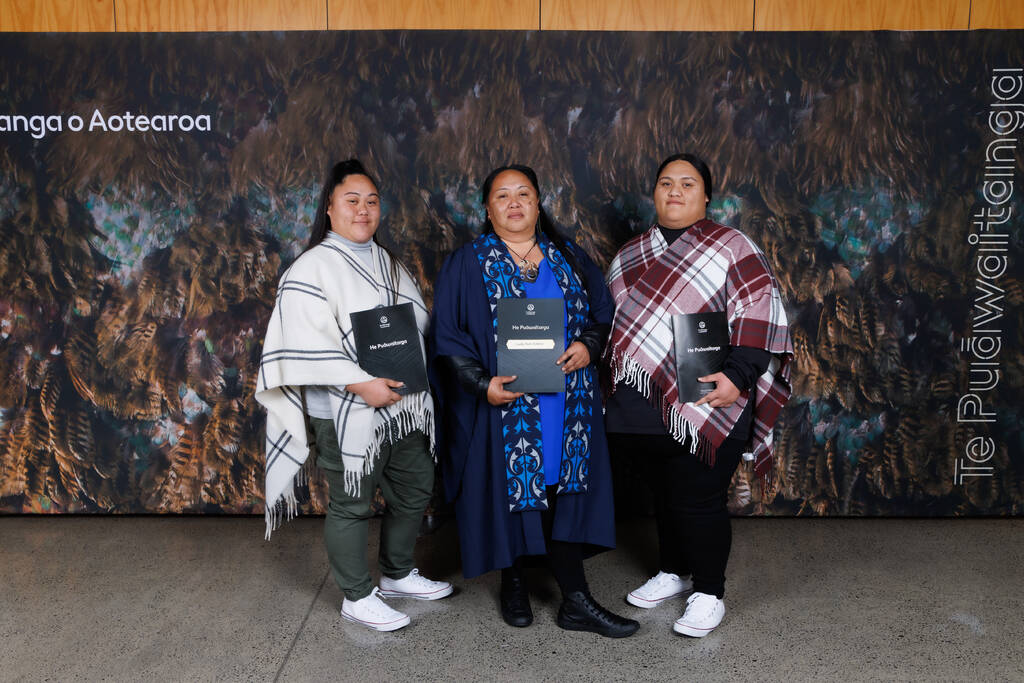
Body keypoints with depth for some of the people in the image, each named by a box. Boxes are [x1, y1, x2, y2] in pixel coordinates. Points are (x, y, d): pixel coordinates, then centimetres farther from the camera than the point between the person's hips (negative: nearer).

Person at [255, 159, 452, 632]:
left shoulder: (387, 263, 13)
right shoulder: (313, 268, -10)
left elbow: (418, 322, 17)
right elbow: (306, 344, -18)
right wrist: (362, 384, -23)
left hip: (402, 404, 8)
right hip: (346, 411, -7)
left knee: (415, 488, 17)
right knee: (352, 505, 4)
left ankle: (397, 574, 37)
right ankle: (356, 597, 23)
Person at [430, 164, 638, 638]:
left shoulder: (570, 260, 11)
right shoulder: (466, 266, 1)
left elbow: (603, 314, 14)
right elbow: (447, 338, -3)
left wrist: (589, 346, -7)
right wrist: (482, 384, -17)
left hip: (564, 407, 3)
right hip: (501, 409, -2)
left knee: (562, 493, 5)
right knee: (510, 492, 6)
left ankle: (576, 602, 14)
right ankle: (514, 584, 29)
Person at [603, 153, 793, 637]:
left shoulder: (731, 248, -4)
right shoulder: (631, 256, 14)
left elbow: (761, 312, -11)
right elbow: (612, 319, 22)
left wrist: (737, 375, -21)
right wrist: (615, 378, 17)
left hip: (707, 403, -5)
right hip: (650, 403, 6)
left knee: (699, 498, -1)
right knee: (663, 490, 18)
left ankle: (709, 594, 19)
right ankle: (674, 572, 38)